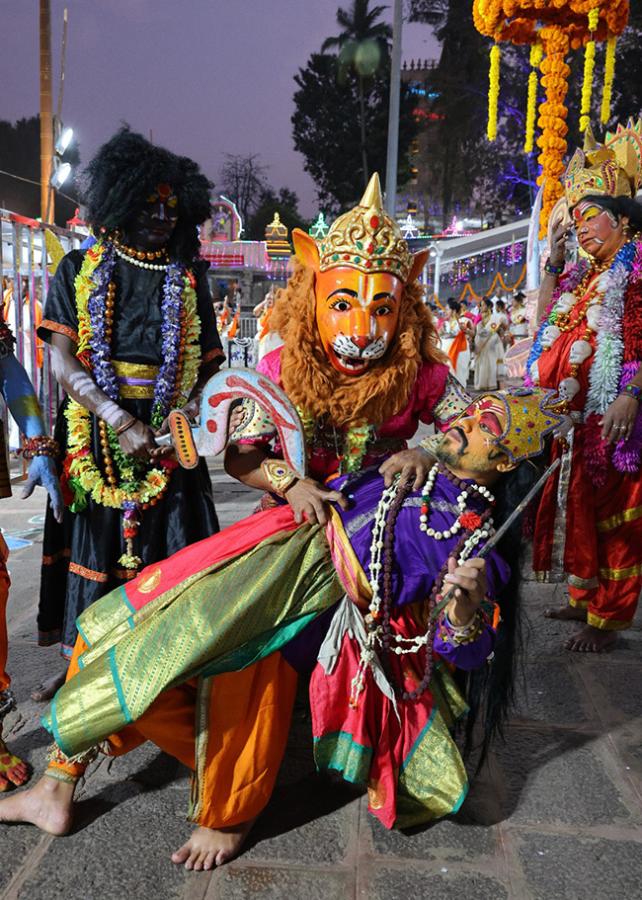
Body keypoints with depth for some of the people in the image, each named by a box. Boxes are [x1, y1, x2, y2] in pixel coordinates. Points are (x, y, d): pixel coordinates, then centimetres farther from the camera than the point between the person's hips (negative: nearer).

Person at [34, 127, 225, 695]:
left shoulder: (188, 280, 12)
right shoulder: (79, 270, 7)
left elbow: (209, 364, 9)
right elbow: (62, 359, -4)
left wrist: (188, 408, -13)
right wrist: (121, 421, -16)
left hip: (166, 440, 1)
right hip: (94, 433, -1)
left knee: (171, 550, -1)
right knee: (90, 546, 3)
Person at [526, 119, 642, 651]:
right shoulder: (583, 275, 18)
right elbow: (547, 322, 21)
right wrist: (552, 262, 14)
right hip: (573, 414, 8)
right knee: (579, 507, 14)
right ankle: (585, 597, 27)